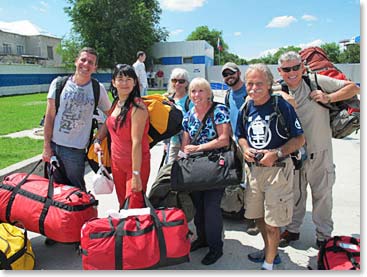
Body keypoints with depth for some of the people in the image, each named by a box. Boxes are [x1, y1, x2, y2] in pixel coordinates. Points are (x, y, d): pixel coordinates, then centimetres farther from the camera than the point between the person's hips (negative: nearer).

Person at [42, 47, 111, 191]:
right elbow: (49, 116, 1)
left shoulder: (98, 89, -2)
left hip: (76, 149, -2)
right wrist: (46, 146, -1)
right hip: (54, 146, 2)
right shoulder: (58, 83, 0)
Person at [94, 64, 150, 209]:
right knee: (122, 206, 18)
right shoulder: (117, 104, 6)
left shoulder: (137, 107, -19)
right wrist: (97, 140, 9)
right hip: (117, 162, 8)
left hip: (136, 163, -8)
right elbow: (108, 122, 25)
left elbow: (136, 142, -23)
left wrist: (136, 174, -23)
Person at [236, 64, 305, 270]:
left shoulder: (282, 106, -12)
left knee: (272, 221, 1)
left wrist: (276, 154, -22)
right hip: (253, 168, 6)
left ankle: (269, 264, 21)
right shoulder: (245, 109, 5)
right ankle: (270, 251, 42)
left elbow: (299, 139, -10)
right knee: (258, 215, 18)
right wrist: (246, 149, -3)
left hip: (277, 169, -6)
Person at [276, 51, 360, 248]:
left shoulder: (316, 82, -10)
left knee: (322, 195, 12)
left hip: (319, 152, -2)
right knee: (294, 193, 17)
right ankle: (292, 229, 36)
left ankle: (324, 236, 30)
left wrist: (328, 98, -20)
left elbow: (353, 88, -7)